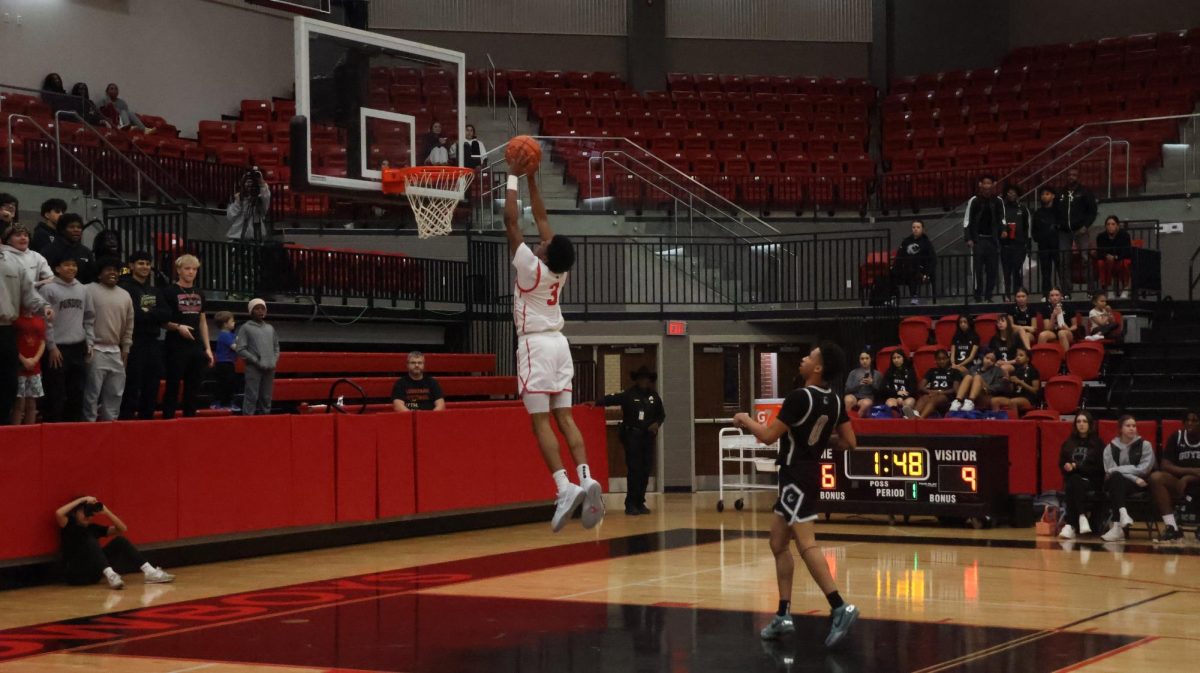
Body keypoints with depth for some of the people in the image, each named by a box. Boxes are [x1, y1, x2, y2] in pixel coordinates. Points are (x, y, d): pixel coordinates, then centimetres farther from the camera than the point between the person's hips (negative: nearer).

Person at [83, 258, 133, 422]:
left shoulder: (125, 296, 13)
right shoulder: (89, 291, -5)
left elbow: (129, 324, 18)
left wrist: (126, 347, 13)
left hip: (115, 351, 6)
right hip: (95, 350, -6)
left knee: (115, 392, 9)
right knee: (92, 392, -6)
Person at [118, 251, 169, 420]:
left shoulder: (154, 291, 19)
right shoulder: (125, 288, -5)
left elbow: (167, 314, 6)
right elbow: (132, 314, -19)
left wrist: (147, 313, -8)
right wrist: (154, 316, -7)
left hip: (153, 343, 7)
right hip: (134, 344, -7)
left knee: (151, 390, 10)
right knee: (132, 389, -8)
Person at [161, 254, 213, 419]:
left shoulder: (199, 294, 14)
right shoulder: (170, 292, -3)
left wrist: (207, 348, 13)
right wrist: (178, 327, -22)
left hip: (196, 348, 6)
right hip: (176, 348, -6)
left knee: (193, 389, 7)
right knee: (173, 387, -4)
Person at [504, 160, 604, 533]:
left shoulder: (530, 265, -14)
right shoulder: (560, 268, 3)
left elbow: (511, 221, -12)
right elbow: (541, 217, 13)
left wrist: (513, 178, -4)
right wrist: (531, 179, 16)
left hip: (536, 345, -7)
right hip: (559, 343, 7)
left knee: (540, 421, -9)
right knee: (564, 417, 4)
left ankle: (565, 487, -21)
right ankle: (586, 478, -11)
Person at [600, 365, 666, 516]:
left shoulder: (654, 396, 8)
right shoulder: (628, 394, -6)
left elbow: (661, 414, 17)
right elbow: (611, 399, -19)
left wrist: (657, 423, -3)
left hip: (648, 436, 5)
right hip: (632, 435, -5)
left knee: (645, 471, 5)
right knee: (634, 470, -9)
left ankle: (640, 503, 14)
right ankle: (631, 505, -5)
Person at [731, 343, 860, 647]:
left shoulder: (800, 397, -18)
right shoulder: (834, 401, 6)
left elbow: (768, 436, -15)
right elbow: (849, 442, 10)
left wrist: (745, 419, 3)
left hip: (796, 477, -9)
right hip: (806, 474, 9)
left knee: (806, 545, -14)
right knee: (779, 544, 16)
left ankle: (840, 608, -22)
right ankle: (784, 615, 18)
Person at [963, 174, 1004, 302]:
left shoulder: (998, 201, 7)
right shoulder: (974, 200, 0)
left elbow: (1001, 219, 18)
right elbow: (967, 220, 1)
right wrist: (968, 239, -4)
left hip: (993, 240, 3)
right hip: (978, 239, -2)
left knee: (992, 269, 2)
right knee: (978, 269, -4)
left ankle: (988, 295, 10)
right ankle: (978, 295, 1)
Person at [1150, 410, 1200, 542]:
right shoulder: (1176, 438, 4)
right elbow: (1165, 466, -4)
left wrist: (1188, 478, -22)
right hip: (1179, 484, 2)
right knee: (1156, 477, -28)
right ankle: (1172, 528, -31)